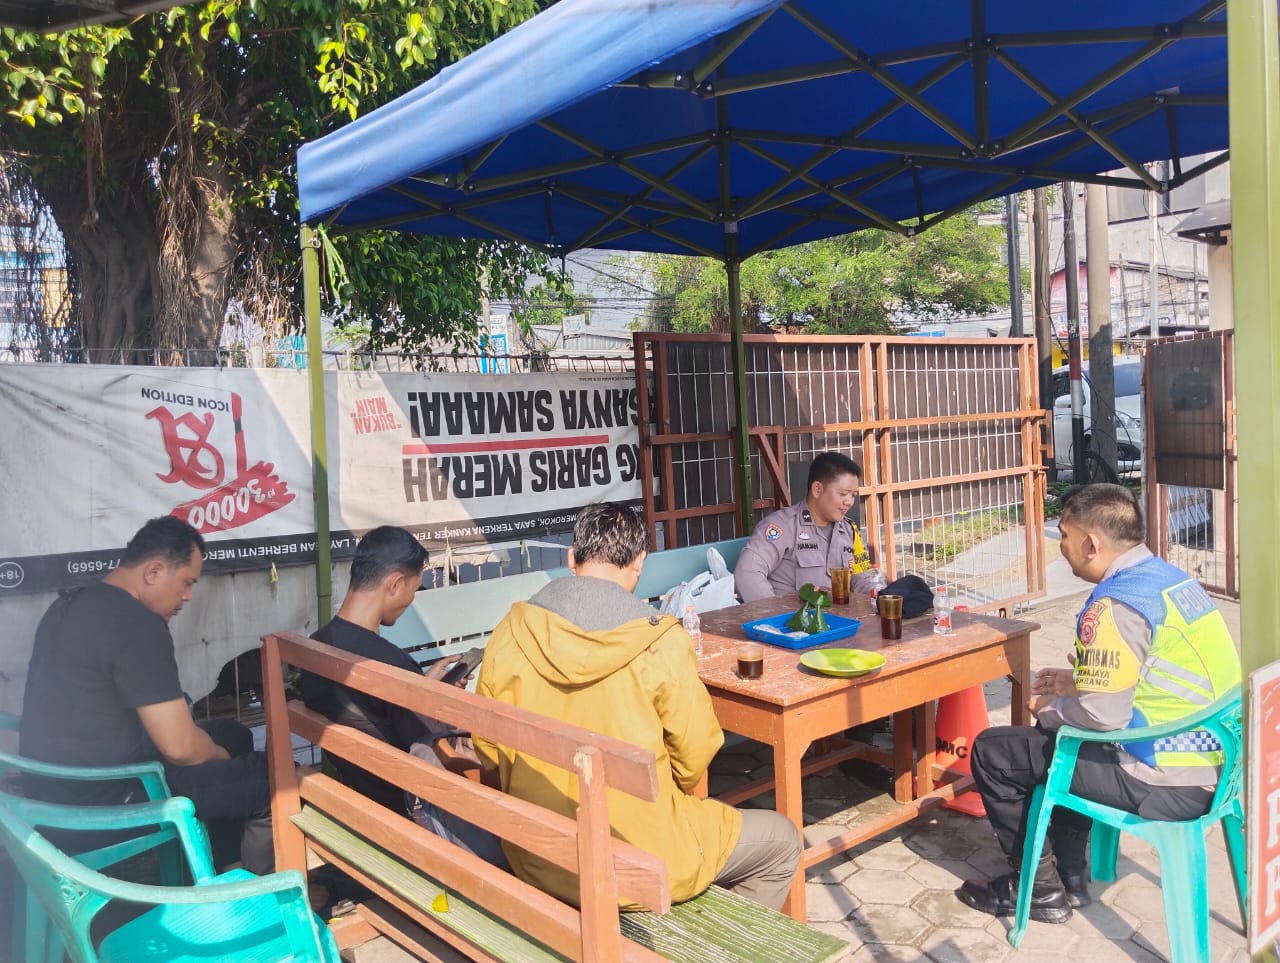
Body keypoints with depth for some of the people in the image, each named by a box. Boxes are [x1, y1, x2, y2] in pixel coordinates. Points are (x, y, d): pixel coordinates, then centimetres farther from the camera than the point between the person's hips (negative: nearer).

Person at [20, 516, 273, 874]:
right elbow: (180, 747, -24)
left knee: (232, 734, 21)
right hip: (103, 803, -10)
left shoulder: (73, 604, 7)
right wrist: (221, 756, -1)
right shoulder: (137, 624, -23)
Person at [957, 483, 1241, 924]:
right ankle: (1069, 873, 32)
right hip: (1211, 759, 10)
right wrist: (1079, 682, 15)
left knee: (992, 752, 1)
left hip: (1168, 782, -9)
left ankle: (1040, 888, 16)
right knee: (1051, 738, 29)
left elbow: (1103, 715, -23)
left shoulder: (1115, 604, -22)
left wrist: (1049, 709, -3)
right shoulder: (1171, 577, 8)